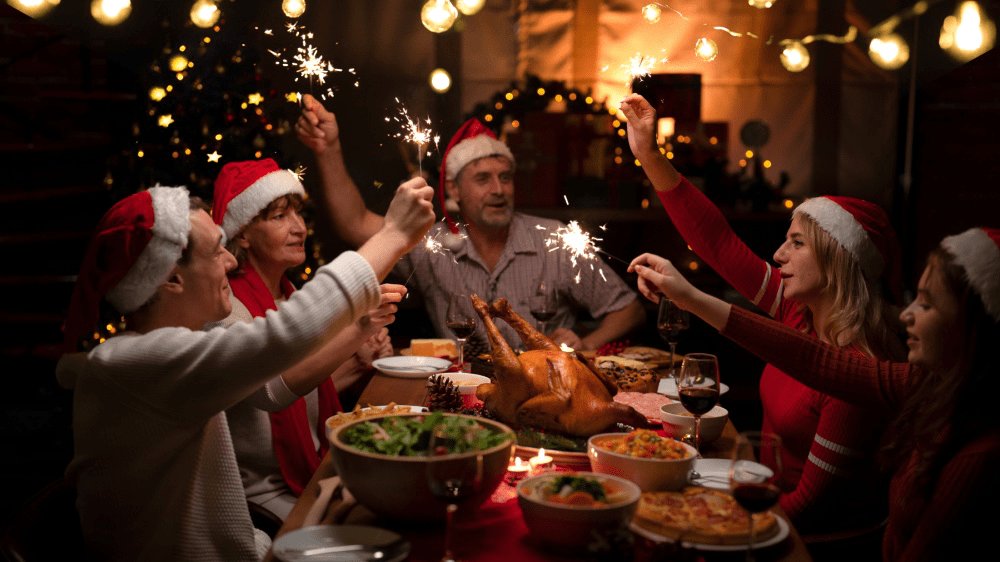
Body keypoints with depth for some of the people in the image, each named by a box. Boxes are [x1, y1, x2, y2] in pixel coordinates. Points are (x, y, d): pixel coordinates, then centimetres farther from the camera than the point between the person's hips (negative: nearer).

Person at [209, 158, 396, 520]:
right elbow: (271, 389, -36)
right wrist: (356, 330, -45)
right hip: (261, 496, -8)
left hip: (315, 472, 8)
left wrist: (357, 364, 0)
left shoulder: (287, 293, 10)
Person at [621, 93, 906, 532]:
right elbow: (718, 243, -3)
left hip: (816, 532, -7)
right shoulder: (798, 308, -5)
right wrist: (648, 155, -5)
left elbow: (812, 502, -22)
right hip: (770, 492, 7)